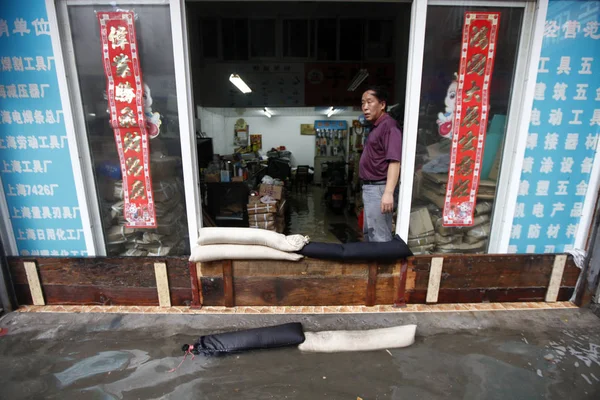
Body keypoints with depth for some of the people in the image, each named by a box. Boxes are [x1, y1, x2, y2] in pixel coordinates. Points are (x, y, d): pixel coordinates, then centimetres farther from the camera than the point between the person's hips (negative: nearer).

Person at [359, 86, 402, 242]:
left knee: (379, 238, -5)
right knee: (369, 234, 19)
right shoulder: (376, 127, 17)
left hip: (379, 188, -11)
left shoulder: (389, 125, -14)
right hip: (370, 188, 11)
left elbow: (394, 161, -23)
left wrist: (388, 193, -30)